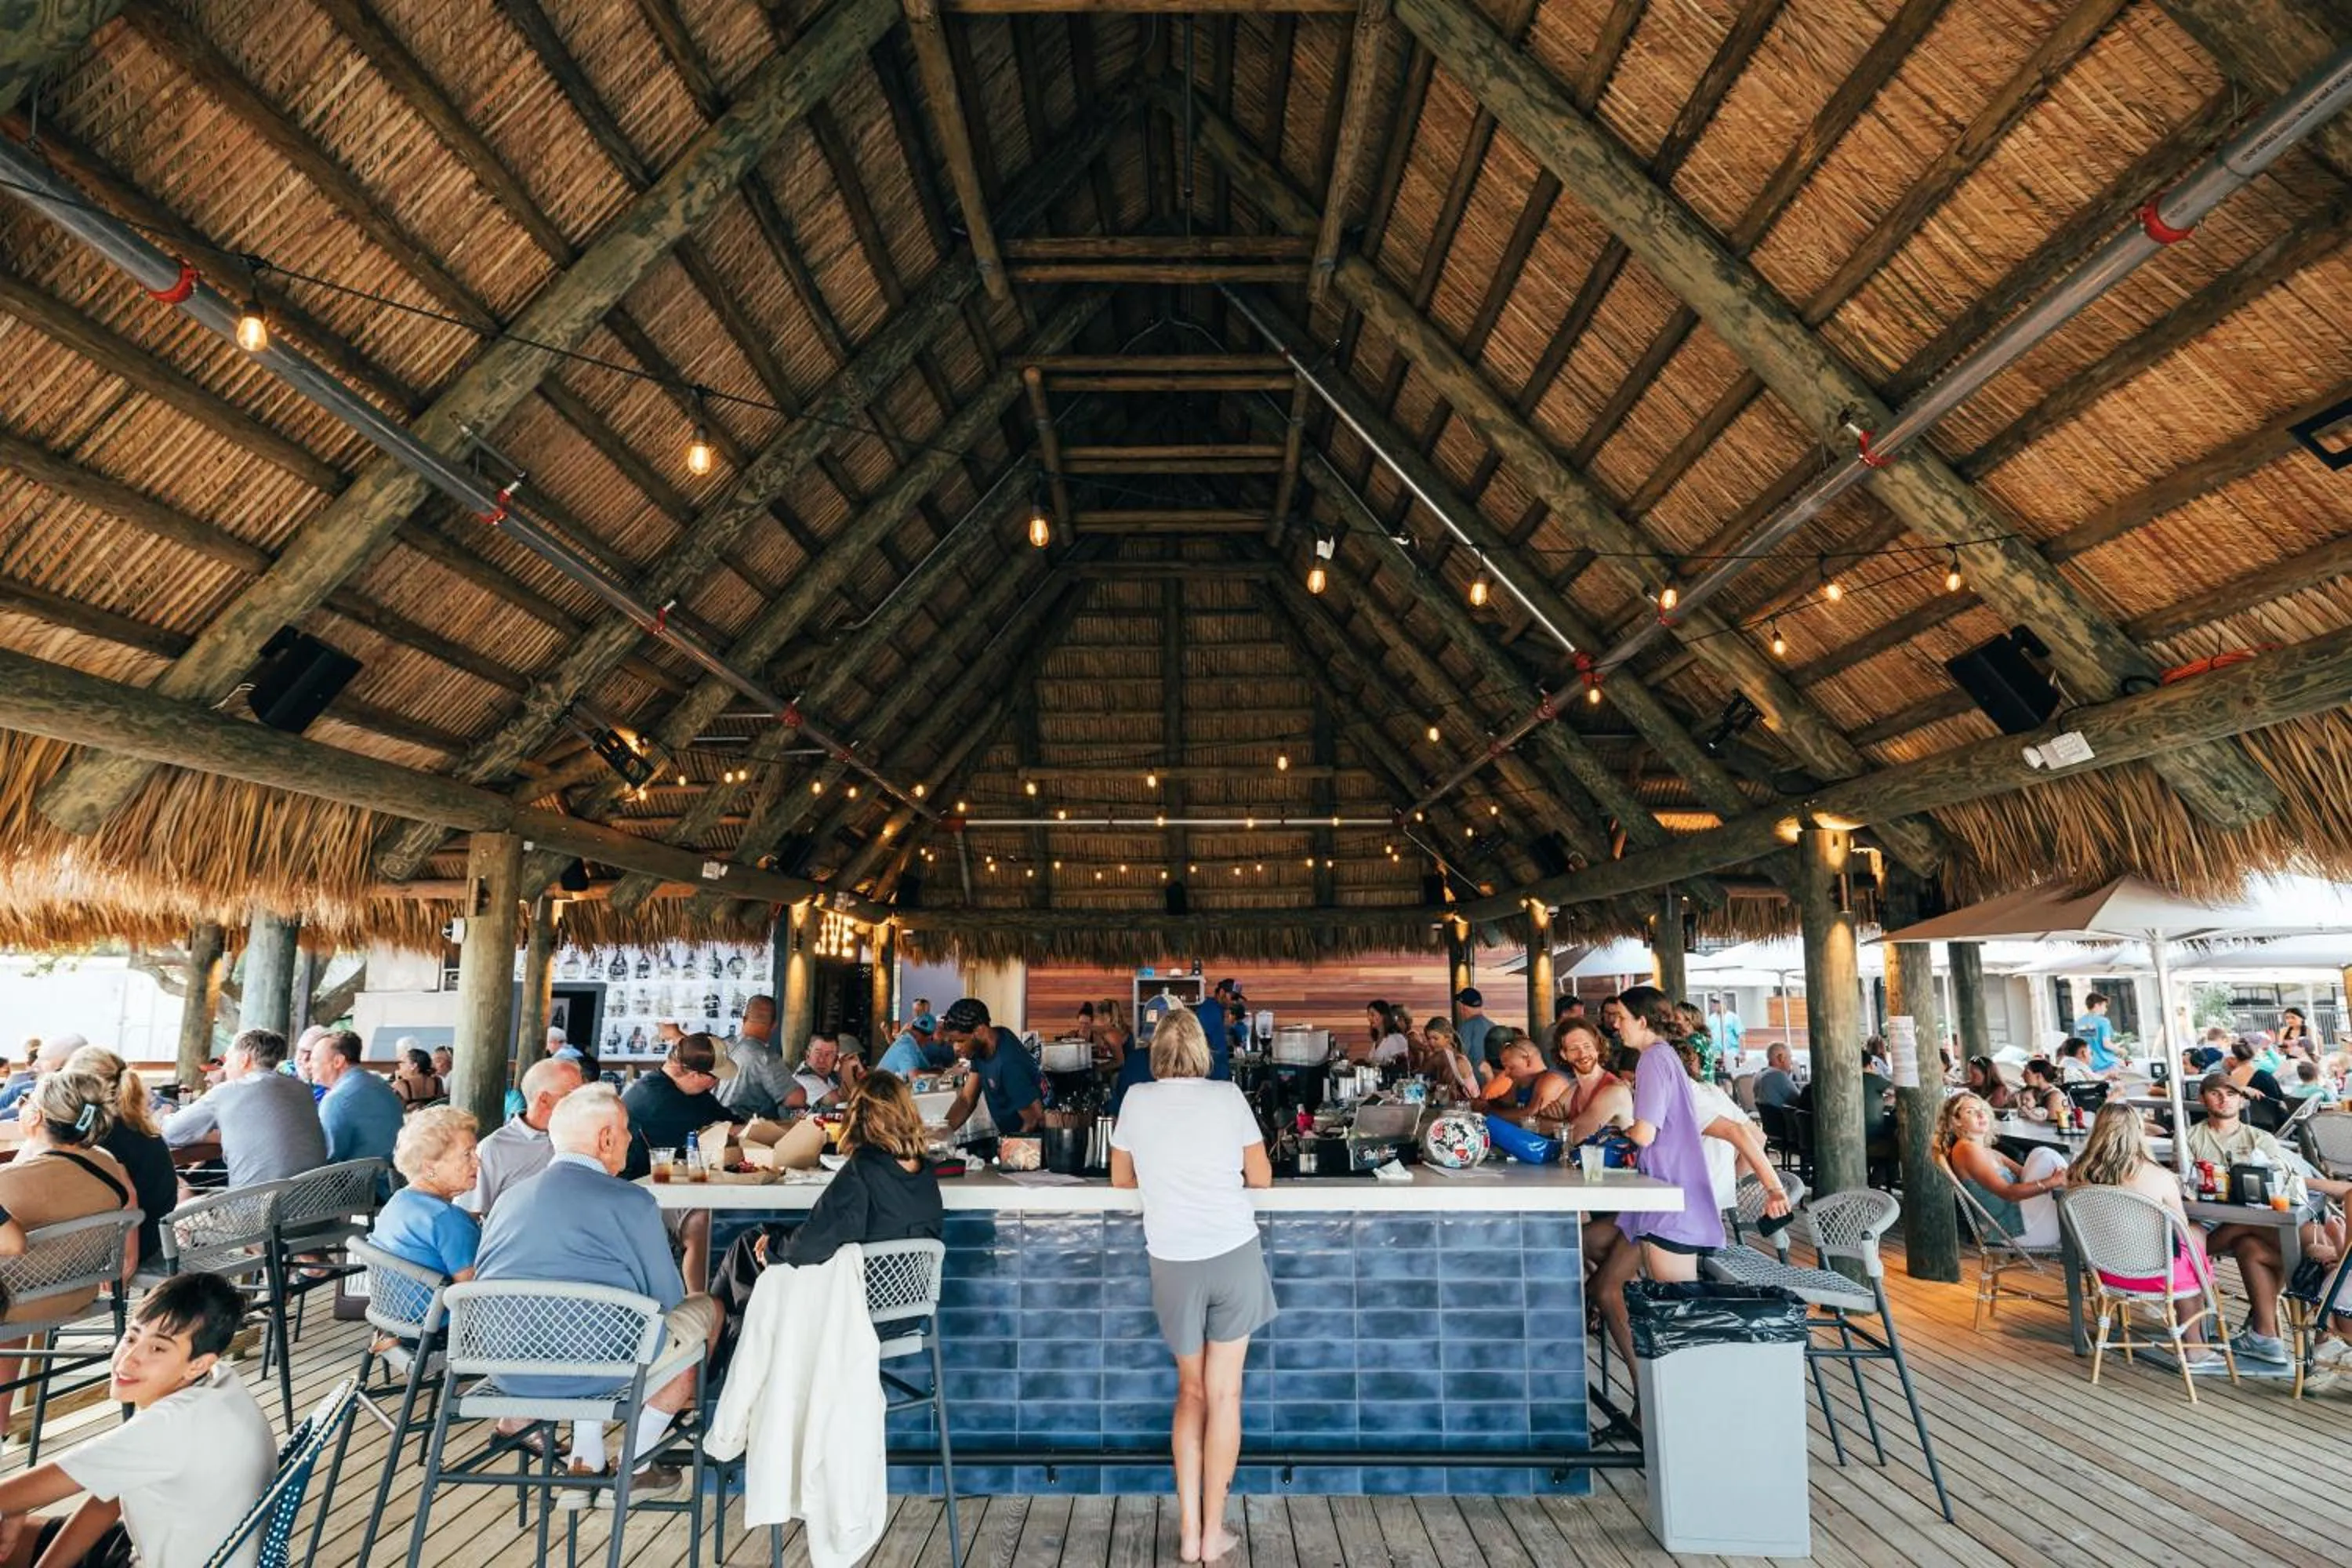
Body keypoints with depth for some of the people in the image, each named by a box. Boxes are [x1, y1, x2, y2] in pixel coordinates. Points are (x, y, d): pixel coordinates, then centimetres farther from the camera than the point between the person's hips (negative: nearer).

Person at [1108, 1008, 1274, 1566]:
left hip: (1173, 1262, 1)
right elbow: (1261, 1178, 4)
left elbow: (1121, 1180, 13)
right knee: (1223, 1393, 10)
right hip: (1234, 1253, -1)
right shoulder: (1227, 1096, -3)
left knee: (1191, 1393, 18)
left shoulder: (1137, 1100, 1)